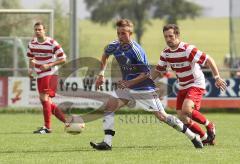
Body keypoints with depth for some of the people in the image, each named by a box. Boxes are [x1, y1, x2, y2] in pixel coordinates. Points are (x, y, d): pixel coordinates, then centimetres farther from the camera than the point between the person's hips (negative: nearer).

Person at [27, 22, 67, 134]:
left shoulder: (52, 43, -12)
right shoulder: (32, 43, 6)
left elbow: (63, 59, -9)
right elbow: (31, 58, 21)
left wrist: (49, 65, -19)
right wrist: (31, 69, 2)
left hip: (50, 74, -8)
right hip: (40, 75, 8)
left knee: (44, 98, -18)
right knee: (45, 100, 9)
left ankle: (47, 127, -15)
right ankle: (67, 120, 20)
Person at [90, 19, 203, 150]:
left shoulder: (136, 50, -24)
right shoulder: (115, 46, -4)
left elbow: (146, 73, -21)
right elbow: (105, 54, 21)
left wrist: (129, 83, -29)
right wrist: (101, 74, 15)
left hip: (144, 88, -7)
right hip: (127, 87, 7)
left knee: (162, 116, -4)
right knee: (109, 106, -10)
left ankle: (193, 137, 9)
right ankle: (107, 143, -11)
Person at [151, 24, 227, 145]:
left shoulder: (187, 49, -21)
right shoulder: (166, 53, 0)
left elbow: (209, 60, -19)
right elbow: (158, 70, 13)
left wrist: (217, 78, -23)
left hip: (196, 84, -7)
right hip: (182, 87, 7)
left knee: (186, 109, -29)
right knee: (183, 118, 0)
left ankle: (209, 125, -3)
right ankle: (205, 138, 18)